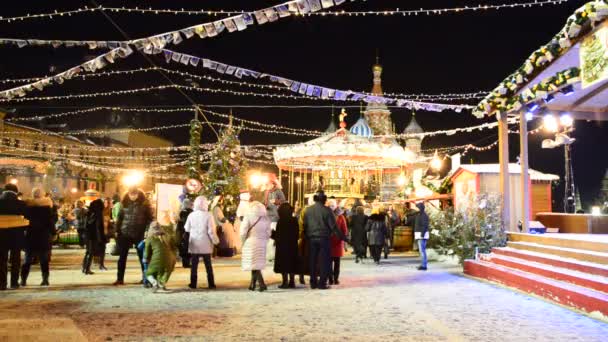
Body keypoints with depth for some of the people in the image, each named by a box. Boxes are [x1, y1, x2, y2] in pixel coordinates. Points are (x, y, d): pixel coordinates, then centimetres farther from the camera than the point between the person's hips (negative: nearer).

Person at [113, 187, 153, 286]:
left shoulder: (144, 204, -3)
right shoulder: (124, 203, 6)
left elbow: (149, 218, -3)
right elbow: (120, 217, 11)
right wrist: (117, 230, 6)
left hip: (139, 234, -3)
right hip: (124, 234, 3)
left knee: (142, 256, 5)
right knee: (122, 257, 7)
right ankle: (120, 279, 15)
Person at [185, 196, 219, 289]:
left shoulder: (191, 215, -5)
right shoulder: (208, 215, -13)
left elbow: (187, 229, 3)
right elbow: (211, 231, -12)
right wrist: (215, 241, 0)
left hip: (194, 244, 1)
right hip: (205, 245, -1)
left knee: (194, 265, 10)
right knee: (208, 265, 9)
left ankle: (193, 283, 10)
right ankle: (211, 284, 10)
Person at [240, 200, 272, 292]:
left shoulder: (248, 217, -8)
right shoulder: (266, 218, 3)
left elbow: (243, 232, -9)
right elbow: (268, 233, 5)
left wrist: (243, 241, 6)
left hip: (250, 244, -4)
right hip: (262, 244, 4)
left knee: (254, 265, -1)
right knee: (256, 265, 15)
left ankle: (262, 284, -12)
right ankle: (253, 284, 20)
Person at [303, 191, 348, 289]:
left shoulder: (308, 210, 3)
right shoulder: (326, 210, -8)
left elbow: (304, 225, 6)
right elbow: (333, 226, -9)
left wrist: (307, 236, 17)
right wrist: (342, 237, -2)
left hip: (311, 239, 4)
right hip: (323, 238, -4)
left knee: (312, 261, 10)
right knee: (324, 261, 3)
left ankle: (313, 282, 13)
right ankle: (322, 283, 1)